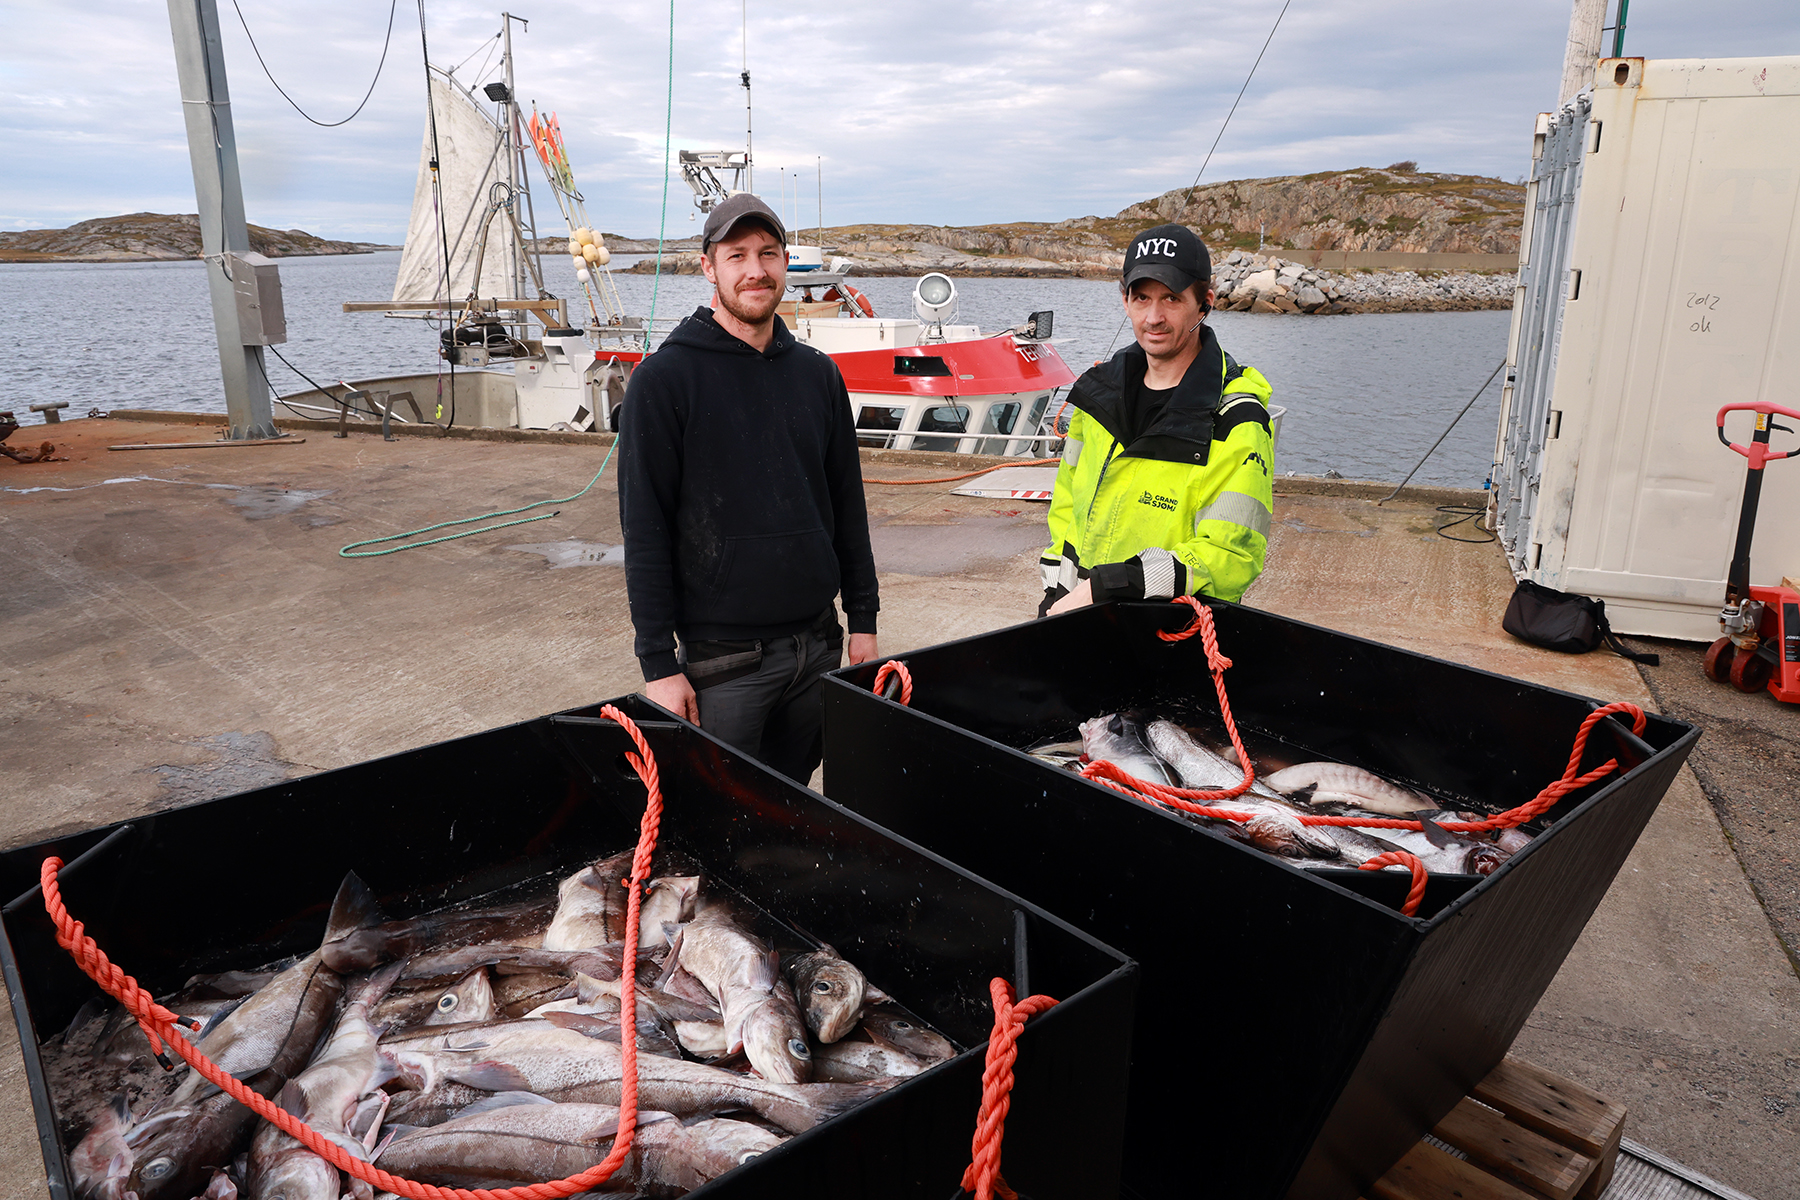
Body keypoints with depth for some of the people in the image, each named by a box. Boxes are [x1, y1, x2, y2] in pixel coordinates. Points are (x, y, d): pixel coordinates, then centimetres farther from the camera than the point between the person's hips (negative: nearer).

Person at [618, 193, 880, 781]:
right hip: (723, 656, -4)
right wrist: (659, 662, -12)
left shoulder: (817, 373, 8)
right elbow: (644, 530, -9)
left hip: (818, 644, 5)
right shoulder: (665, 378, -7)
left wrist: (862, 616, 11)